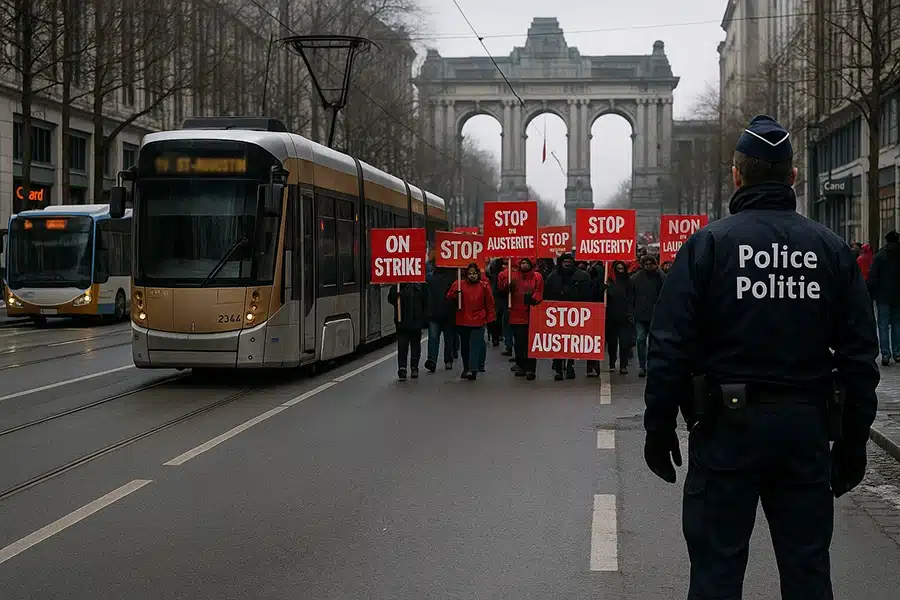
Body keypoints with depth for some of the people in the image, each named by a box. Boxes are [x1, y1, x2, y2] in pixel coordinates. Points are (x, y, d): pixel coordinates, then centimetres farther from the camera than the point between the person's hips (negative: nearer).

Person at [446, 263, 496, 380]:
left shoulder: (484, 286, 3)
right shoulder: (461, 285, 4)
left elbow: (489, 303, 7)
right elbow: (450, 298, -1)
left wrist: (490, 318, 4)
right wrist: (455, 291, -21)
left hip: (478, 322, -2)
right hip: (463, 321, 2)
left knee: (475, 346, -12)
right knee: (464, 347, 13)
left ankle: (473, 369, -19)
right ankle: (466, 369, 27)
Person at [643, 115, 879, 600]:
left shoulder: (708, 243, -4)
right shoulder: (832, 250, 3)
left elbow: (670, 346, -8)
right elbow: (860, 355, 4)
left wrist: (659, 427, -1)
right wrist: (853, 441, 11)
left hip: (727, 427, -2)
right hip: (806, 428, 3)